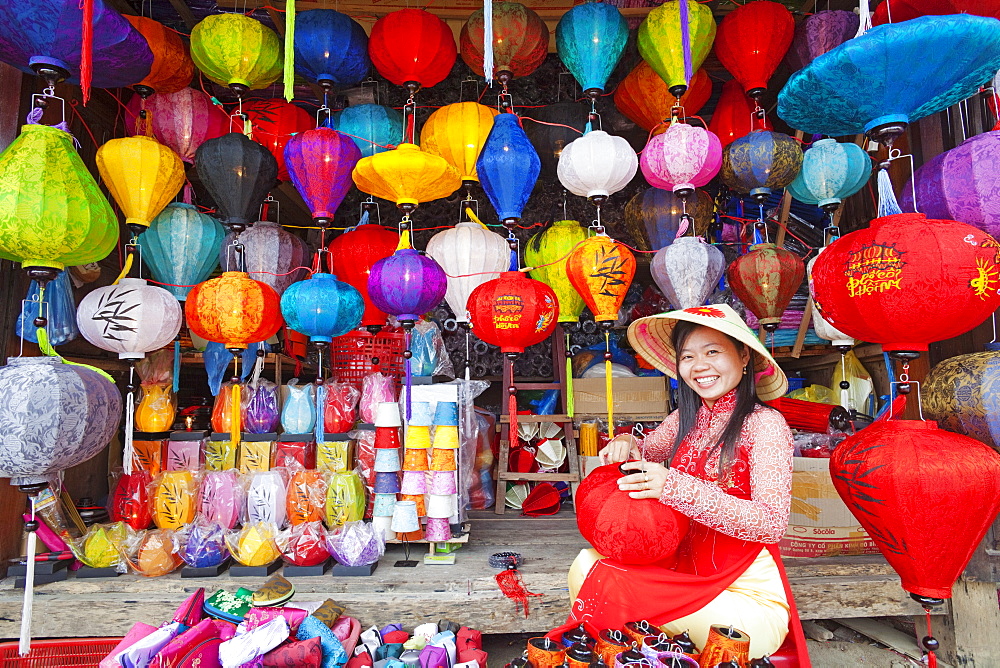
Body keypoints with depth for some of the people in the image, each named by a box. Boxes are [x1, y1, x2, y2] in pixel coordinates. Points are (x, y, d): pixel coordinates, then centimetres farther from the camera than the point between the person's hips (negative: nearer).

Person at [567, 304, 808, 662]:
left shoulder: (765, 423, -12)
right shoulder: (686, 419, 6)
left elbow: (773, 523, -20)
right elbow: (648, 451, 23)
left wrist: (677, 487, -29)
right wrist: (627, 444, -2)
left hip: (747, 597, -6)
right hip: (686, 575, 6)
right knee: (587, 564, -13)